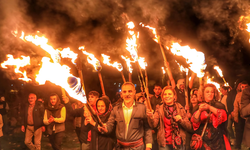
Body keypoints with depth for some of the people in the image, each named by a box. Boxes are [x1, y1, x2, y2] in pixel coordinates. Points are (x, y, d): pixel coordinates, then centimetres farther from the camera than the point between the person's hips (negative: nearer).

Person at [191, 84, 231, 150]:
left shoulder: (219, 105, 7)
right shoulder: (199, 107, 7)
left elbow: (223, 116, -12)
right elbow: (194, 121, -5)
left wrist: (210, 108, -22)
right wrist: (199, 110, -22)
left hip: (217, 138, 0)